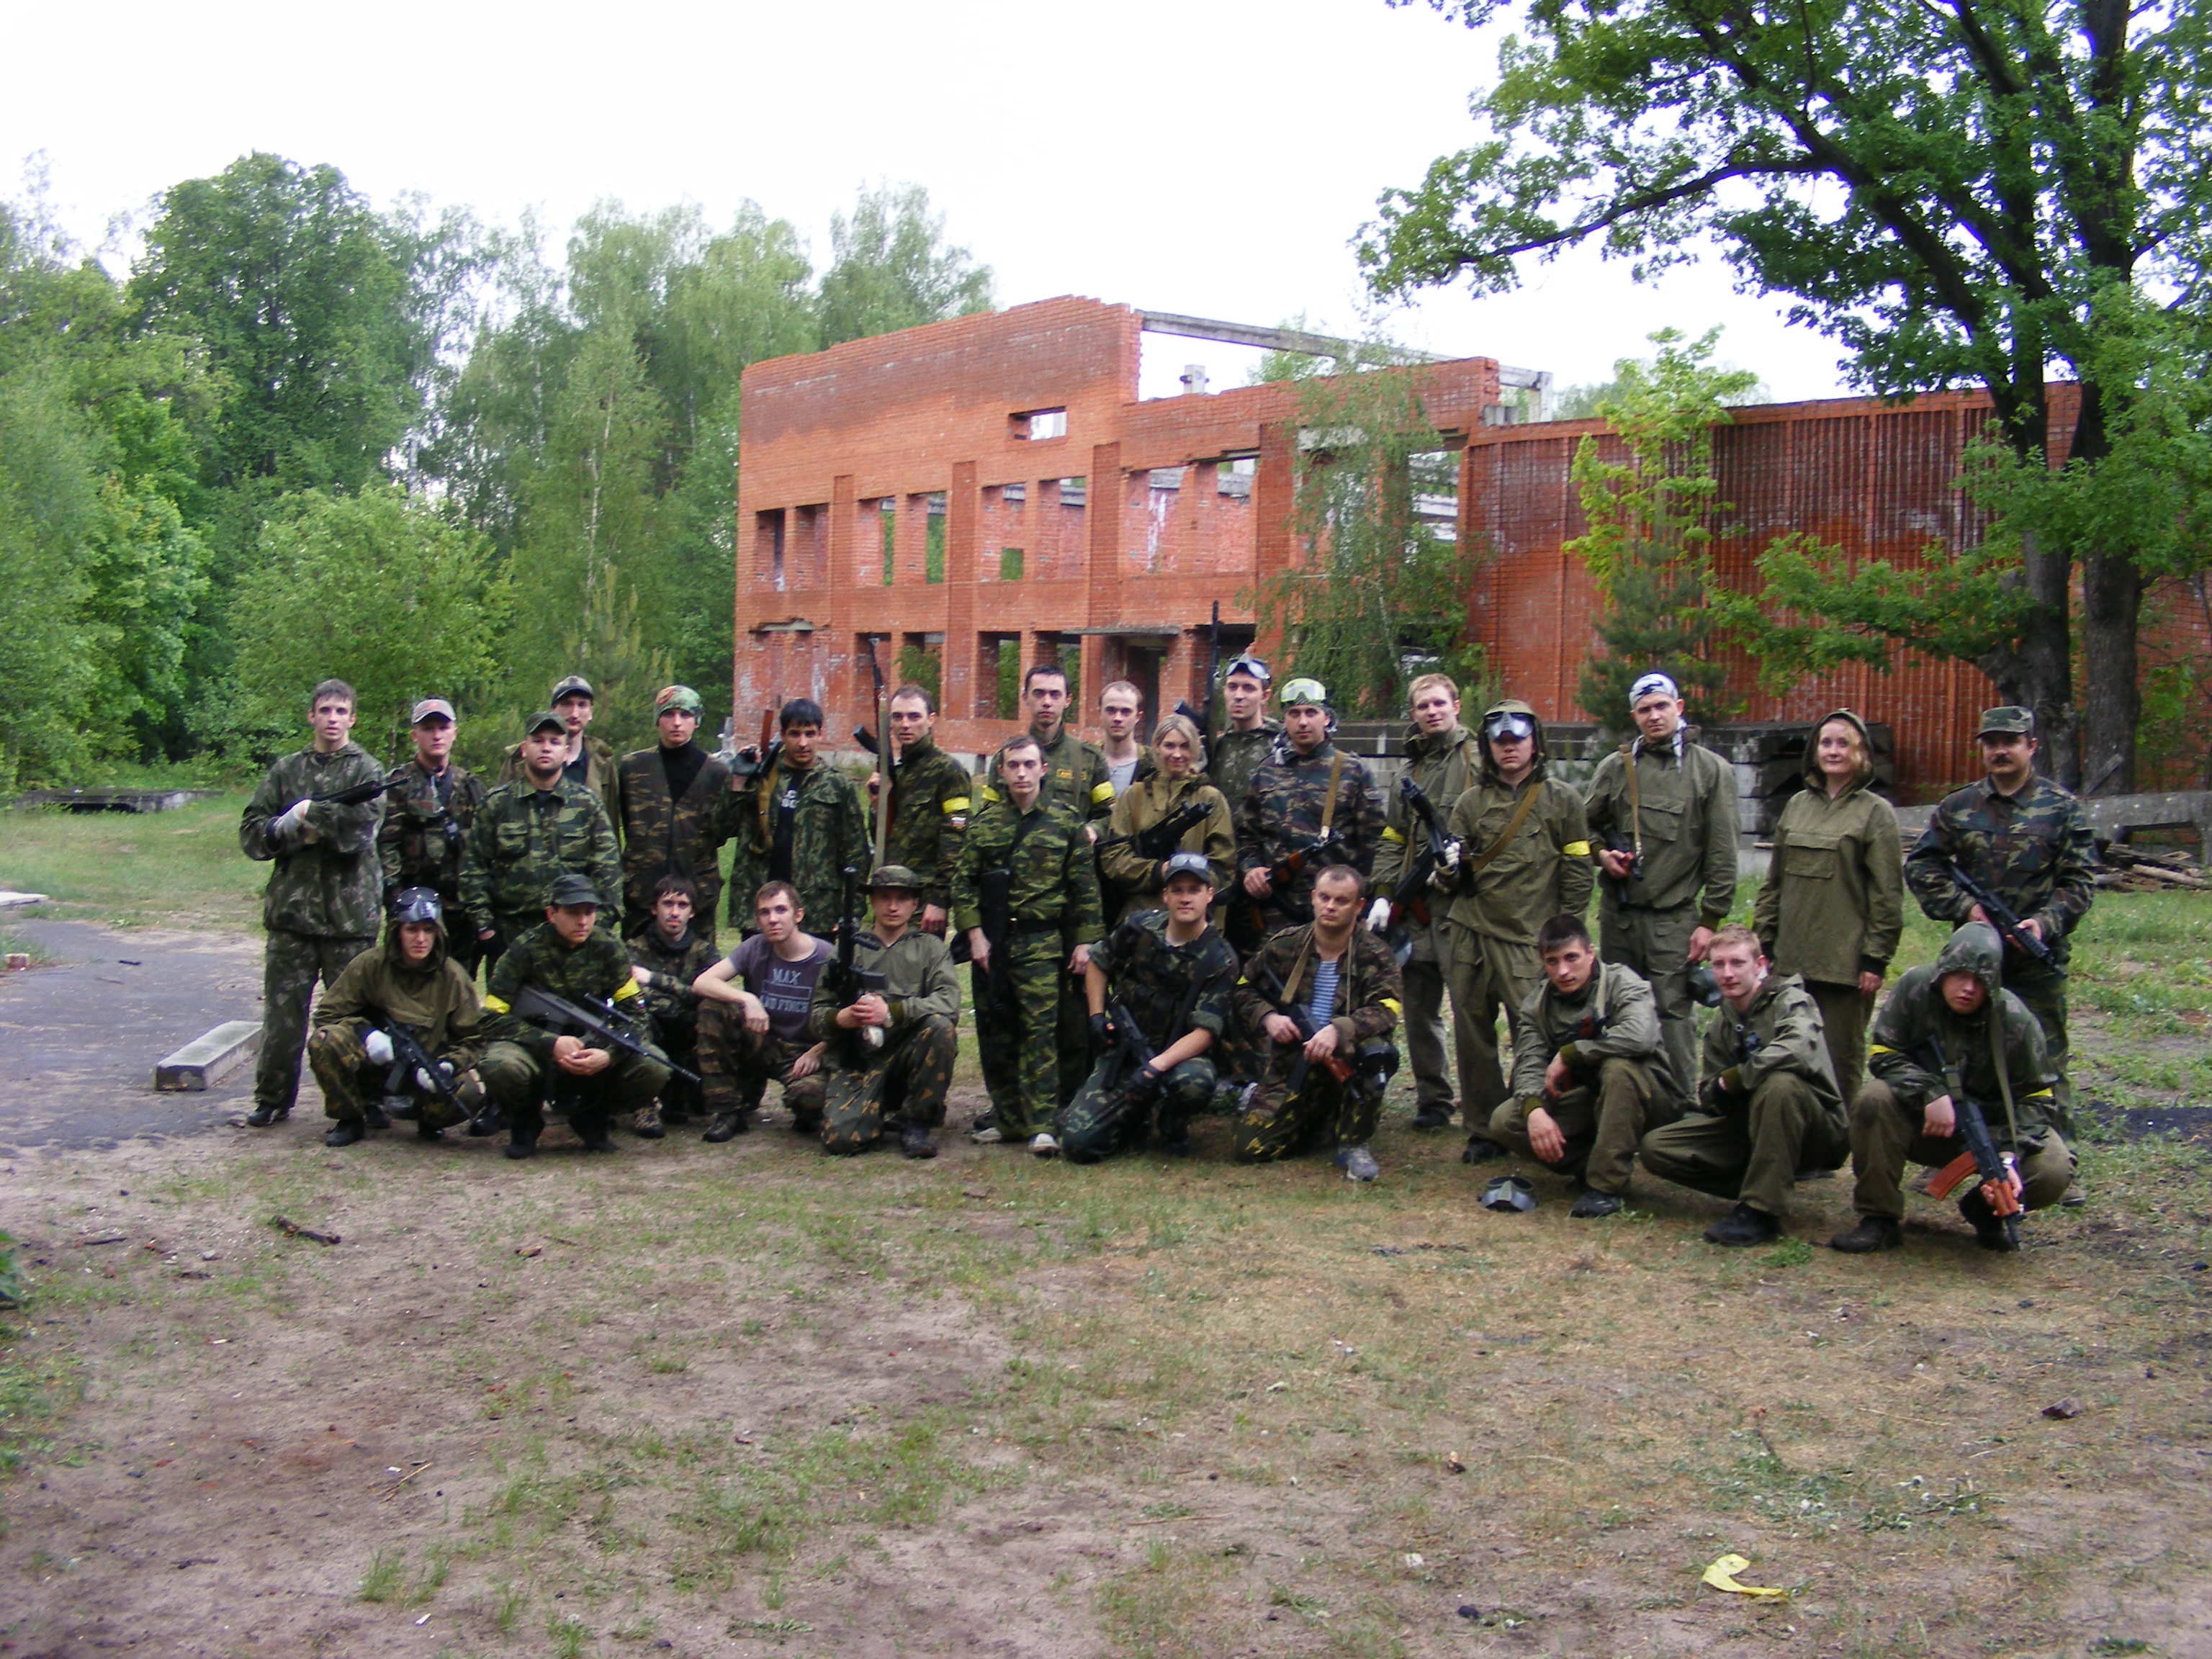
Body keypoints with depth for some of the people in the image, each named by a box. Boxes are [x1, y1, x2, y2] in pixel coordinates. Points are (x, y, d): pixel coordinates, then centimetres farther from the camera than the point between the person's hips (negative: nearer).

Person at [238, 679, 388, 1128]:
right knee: (282, 1012, 5)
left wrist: (309, 813, -7)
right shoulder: (286, 770, 12)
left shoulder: (366, 771, 3)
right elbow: (251, 835, 6)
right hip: (291, 909, 2)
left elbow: (359, 830, -12)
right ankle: (273, 1099, 17)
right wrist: (295, 830, -11)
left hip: (349, 914, -2)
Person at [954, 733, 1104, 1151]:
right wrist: (975, 934, -3)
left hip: (1041, 942, -3)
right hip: (990, 941, 3)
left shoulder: (1066, 822, 5)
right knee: (995, 1033, 7)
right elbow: (962, 881, 7)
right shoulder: (985, 822, 10)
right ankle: (1008, 1118, 17)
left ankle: (1041, 1123, -6)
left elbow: (1085, 886, 4)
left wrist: (1085, 941, -1)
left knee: (1039, 1030, -9)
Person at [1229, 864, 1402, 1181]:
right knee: (1249, 1148, -14)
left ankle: (1353, 1145, -13)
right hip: (1289, 1070, 2)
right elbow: (1244, 991, 12)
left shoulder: (1375, 956, -6)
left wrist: (1338, 1030, -38)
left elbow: (1386, 1010, -21)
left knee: (1375, 1049, -36)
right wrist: (1267, 1017, -10)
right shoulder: (1284, 945, 0)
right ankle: (1319, 1125, 22)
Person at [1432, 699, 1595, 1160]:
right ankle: (1484, 1132, 15)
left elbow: (1578, 876, 6)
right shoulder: (1470, 803, 11)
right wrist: (1449, 869, -12)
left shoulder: (1562, 801, 6)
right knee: (1473, 1039, 5)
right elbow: (1452, 881, 12)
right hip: (1470, 938, 3)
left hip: (1530, 943, -3)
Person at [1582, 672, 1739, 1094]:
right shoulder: (1615, 767, 8)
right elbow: (1586, 823, 21)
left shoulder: (1711, 770, 0)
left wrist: (1711, 920, -7)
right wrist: (1601, 852, -1)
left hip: (1674, 917, -4)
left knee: (1672, 1016, -6)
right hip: (1618, 914, 4)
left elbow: (1722, 854, -2)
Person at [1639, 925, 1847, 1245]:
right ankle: (1769, 1188, -6)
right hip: (1751, 1128, 6)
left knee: (1780, 1083, -39)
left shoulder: (1791, 1000, -12)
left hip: (1818, 1129, -6)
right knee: (1655, 1148, -7)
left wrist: (1733, 1079, -24)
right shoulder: (1721, 1023, 8)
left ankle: (1761, 1211, -29)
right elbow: (1709, 1099, 6)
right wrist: (1718, 1092, -19)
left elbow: (1799, 1050, -36)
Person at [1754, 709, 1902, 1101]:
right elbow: (1773, 883, 16)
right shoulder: (1798, 805, 13)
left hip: (1845, 964, -5)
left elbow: (1887, 895, -5)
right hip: (1791, 961, 5)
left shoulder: (1875, 812, -1)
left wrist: (1875, 961, -9)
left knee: (1841, 1064, 1)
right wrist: (1763, 944, 11)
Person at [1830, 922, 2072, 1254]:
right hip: (1925, 1122, 0)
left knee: (2054, 1171, -27)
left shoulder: (2015, 1020, -16)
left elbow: (2035, 1097, -11)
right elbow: (1883, 1053, -11)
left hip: (1992, 1126, 0)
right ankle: (1877, 1219, -16)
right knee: (1873, 1099, -31)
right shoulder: (1915, 987, -16)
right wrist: (1931, 1094, -29)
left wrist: (2010, 1155, -27)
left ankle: (1987, 1209, 9)